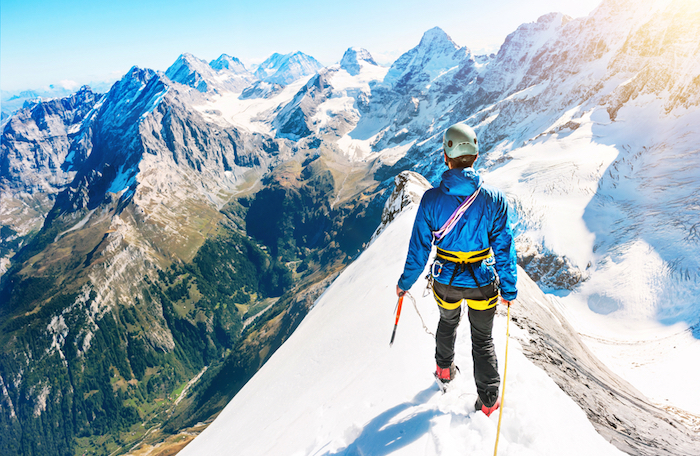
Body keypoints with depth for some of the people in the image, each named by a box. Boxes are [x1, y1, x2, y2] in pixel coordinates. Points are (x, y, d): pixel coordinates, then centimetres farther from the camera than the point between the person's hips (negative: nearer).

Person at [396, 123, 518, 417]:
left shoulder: (431, 199, -17)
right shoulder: (494, 199, -16)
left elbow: (419, 248, -10)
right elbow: (504, 249, -9)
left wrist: (405, 282, 5)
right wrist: (509, 289, 4)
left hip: (446, 280, 1)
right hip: (482, 281, 0)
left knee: (448, 321, 33)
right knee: (483, 339, 21)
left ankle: (445, 369, 53)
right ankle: (489, 401, 29)